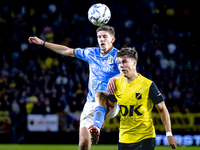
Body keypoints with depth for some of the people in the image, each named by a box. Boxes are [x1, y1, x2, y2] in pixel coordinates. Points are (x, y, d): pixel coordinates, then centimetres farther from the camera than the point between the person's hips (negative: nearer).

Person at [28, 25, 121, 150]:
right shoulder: (92, 53, 15)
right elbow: (67, 51, 26)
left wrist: (114, 78, -44)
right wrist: (43, 43, 27)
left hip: (111, 103, -5)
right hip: (91, 104, 5)